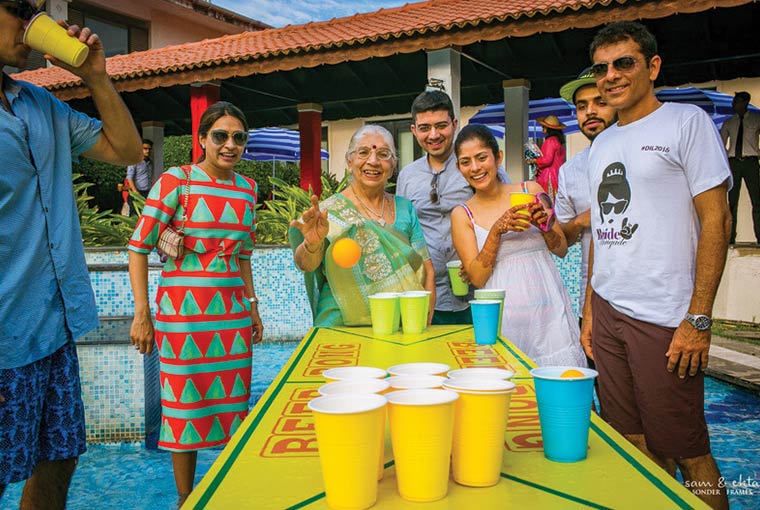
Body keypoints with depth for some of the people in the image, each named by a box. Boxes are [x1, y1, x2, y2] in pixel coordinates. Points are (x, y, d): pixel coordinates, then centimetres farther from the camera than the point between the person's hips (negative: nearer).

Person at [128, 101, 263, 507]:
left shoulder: (247, 188, 9)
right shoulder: (175, 180, -7)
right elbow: (138, 248, -8)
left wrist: (253, 307, 16)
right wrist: (141, 314, -12)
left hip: (233, 310, 5)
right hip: (184, 309, -5)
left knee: (234, 402, 10)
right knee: (186, 404, 4)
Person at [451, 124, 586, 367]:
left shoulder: (531, 190, 5)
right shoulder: (462, 215, 4)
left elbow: (562, 250, 11)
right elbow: (477, 278, -4)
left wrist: (544, 225, -9)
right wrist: (497, 230, -15)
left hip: (548, 309, 1)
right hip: (502, 318, -1)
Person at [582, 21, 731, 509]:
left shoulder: (687, 122, -2)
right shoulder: (601, 144, 16)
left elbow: (716, 221, -8)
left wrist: (698, 319, -14)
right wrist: (589, 309, 14)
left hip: (664, 320, -6)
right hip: (607, 314, 6)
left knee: (687, 454, 3)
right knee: (636, 447, 11)